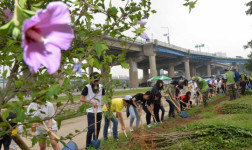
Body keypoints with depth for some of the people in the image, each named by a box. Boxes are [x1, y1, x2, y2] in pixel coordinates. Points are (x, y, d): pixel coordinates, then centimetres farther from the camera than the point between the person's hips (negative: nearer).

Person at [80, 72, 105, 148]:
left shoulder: (101, 87, 5)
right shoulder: (87, 87, -10)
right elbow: (81, 99, -12)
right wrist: (92, 102, -19)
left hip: (99, 111, 5)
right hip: (91, 111, -5)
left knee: (97, 128, 12)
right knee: (91, 129, -6)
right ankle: (88, 145, 11)